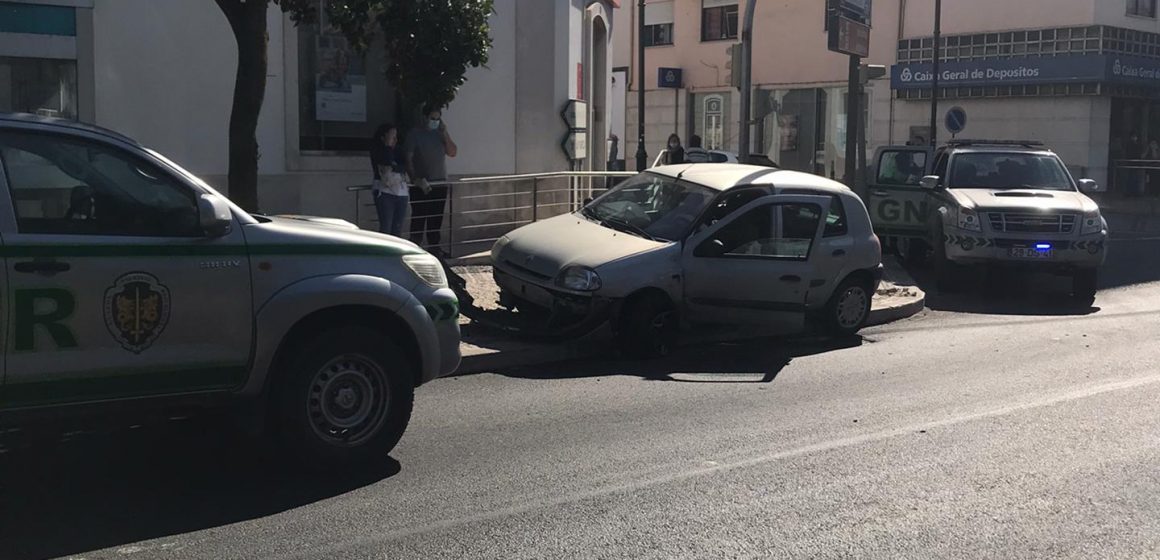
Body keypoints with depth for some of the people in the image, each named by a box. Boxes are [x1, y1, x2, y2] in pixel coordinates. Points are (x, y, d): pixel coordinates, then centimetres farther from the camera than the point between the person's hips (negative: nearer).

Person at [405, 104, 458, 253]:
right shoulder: (414, 134, -5)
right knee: (418, 218, -6)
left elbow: (453, 152, 6)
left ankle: (434, 246, 17)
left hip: (440, 183, 5)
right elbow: (408, 159, -10)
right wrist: (416, 179, -20)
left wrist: (445, 135, -6)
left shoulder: (440, 133, 11)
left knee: (436, 218, 9)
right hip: (421, 185, -5)